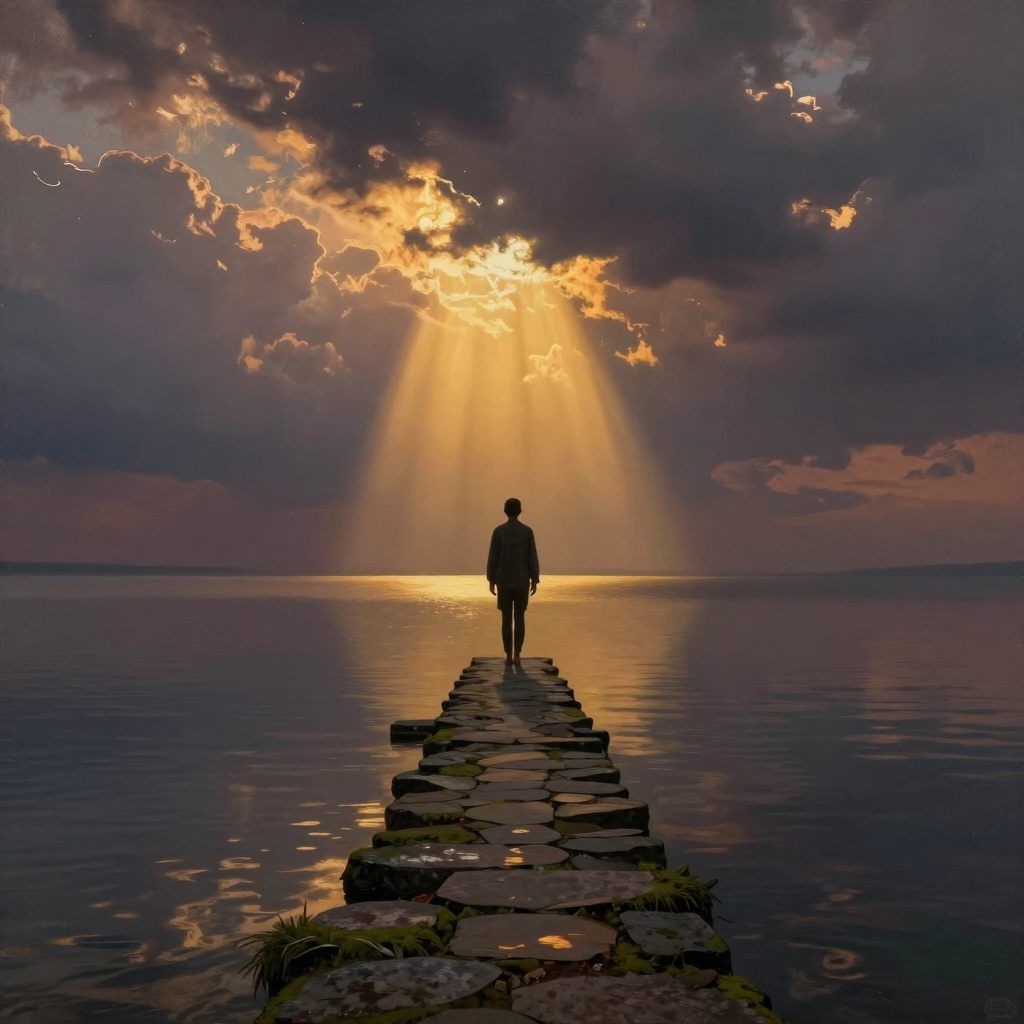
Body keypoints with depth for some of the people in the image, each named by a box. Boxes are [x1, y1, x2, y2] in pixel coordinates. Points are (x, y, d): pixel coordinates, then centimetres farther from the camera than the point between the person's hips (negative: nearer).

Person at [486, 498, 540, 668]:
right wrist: (535, 581, 2)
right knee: (519, 618, 6)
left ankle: (509, 656, 9)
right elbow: (532, 558, -4)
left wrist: (491, 580, 4)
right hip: (522, 581, 0)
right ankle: (516, 655, -6)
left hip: (503, 581, 0)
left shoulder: (498, 531, -5)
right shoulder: (527, 531, -4)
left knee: (506, 618, 8)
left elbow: (493, 557, -4)